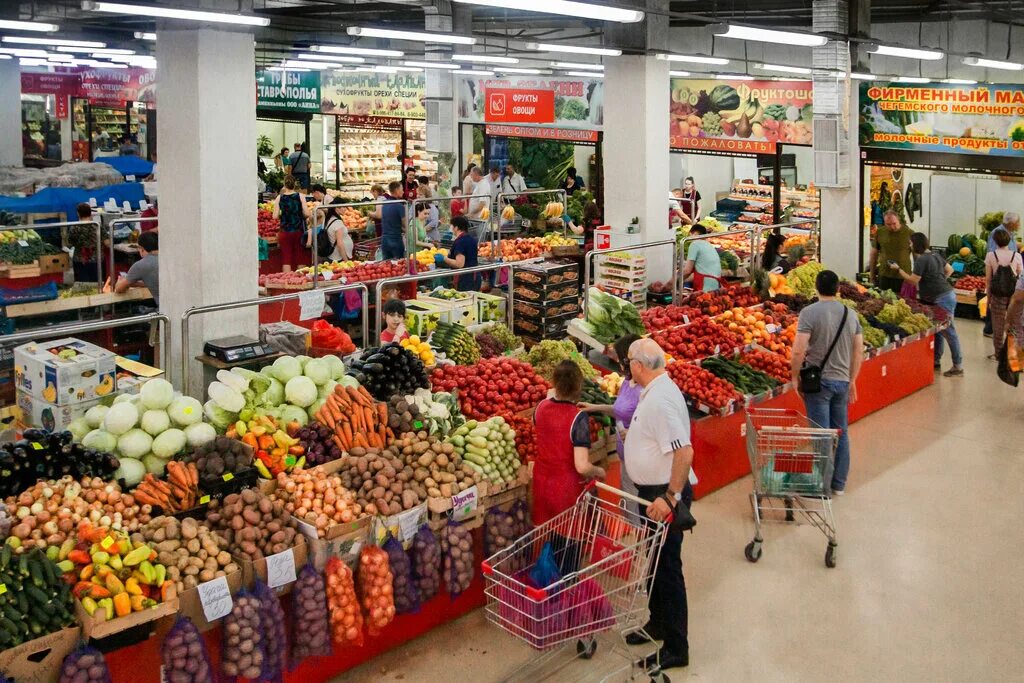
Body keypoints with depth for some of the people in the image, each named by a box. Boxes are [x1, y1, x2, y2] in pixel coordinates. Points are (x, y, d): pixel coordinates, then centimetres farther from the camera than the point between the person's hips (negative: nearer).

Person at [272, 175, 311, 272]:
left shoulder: (279, 198, -2)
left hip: (285, 232, 0)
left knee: (286, 258, 4)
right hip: (299, 231, 0)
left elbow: (275, 216, -5)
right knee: (300, 258, 8)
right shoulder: (300, 196, -4)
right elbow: (307, 214, -9)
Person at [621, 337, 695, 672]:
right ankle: (658, 624, 40)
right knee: (654, 561, 22)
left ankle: (675, 649, 10)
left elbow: (684, 451, -32)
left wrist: (670, 497, -30)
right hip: (653, 490, 11)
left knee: (667, 567, -1)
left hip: (663, 494, -11)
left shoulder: (660, 400, -26)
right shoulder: (655, 391, 7)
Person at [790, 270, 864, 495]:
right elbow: (859, 351, 9)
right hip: (842, 381, 5)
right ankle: (839, 483, 23)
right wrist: (852, 380, 18)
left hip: (818, 381, -5)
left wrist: (795, 376, -6)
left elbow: (798, 351, -19)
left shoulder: (810, 313, -12)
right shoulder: (851, 314, 5)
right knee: (841, 432, 14)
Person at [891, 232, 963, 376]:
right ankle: (936, 360, 26)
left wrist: (898, 269, -3)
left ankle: (958, 367, 0)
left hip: (942, 299, -10)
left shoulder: (921, 260, -16)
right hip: (947, 294, 10)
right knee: (938, 329, 17)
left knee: (949, 332, -5)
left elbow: (913, 280, -12)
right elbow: (950, 270, 21)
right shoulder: (935, 255, 12)